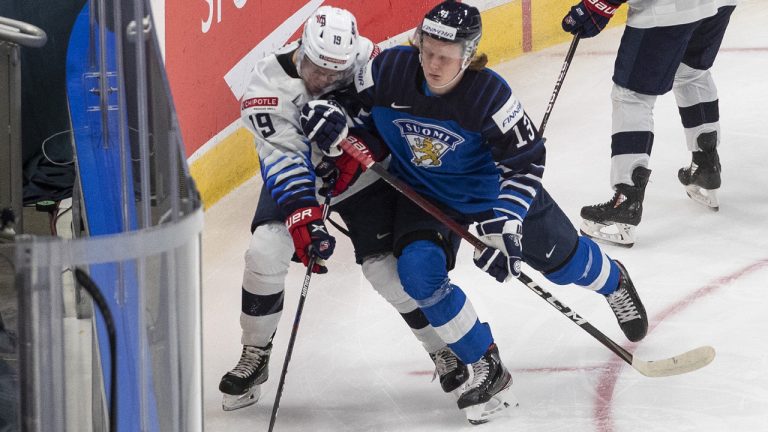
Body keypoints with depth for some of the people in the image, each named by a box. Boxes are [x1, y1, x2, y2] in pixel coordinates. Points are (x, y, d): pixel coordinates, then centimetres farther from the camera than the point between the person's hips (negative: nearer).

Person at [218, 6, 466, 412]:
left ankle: (443, 348, 13)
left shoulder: (366, 58, -24)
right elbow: (283, 159, -34)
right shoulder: (268, 87, -29)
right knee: (265, 252, -18)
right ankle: (254, 358, 1)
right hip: (296, 173, 0)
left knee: (386, 265, -7)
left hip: (357, 174, 0)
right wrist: (306, 223, -43)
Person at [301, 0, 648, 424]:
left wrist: (505, 225, -34)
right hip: (425, 192, 2)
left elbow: (525, 162, -25)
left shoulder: (489, 95, -32)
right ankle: (487, 369, -5)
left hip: (493, 186, -2)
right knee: (419, 270, -22)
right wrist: (326, 118, -29)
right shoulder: (387, 71, -26)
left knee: (560, 258, 14)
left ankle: (614, 282, 54)